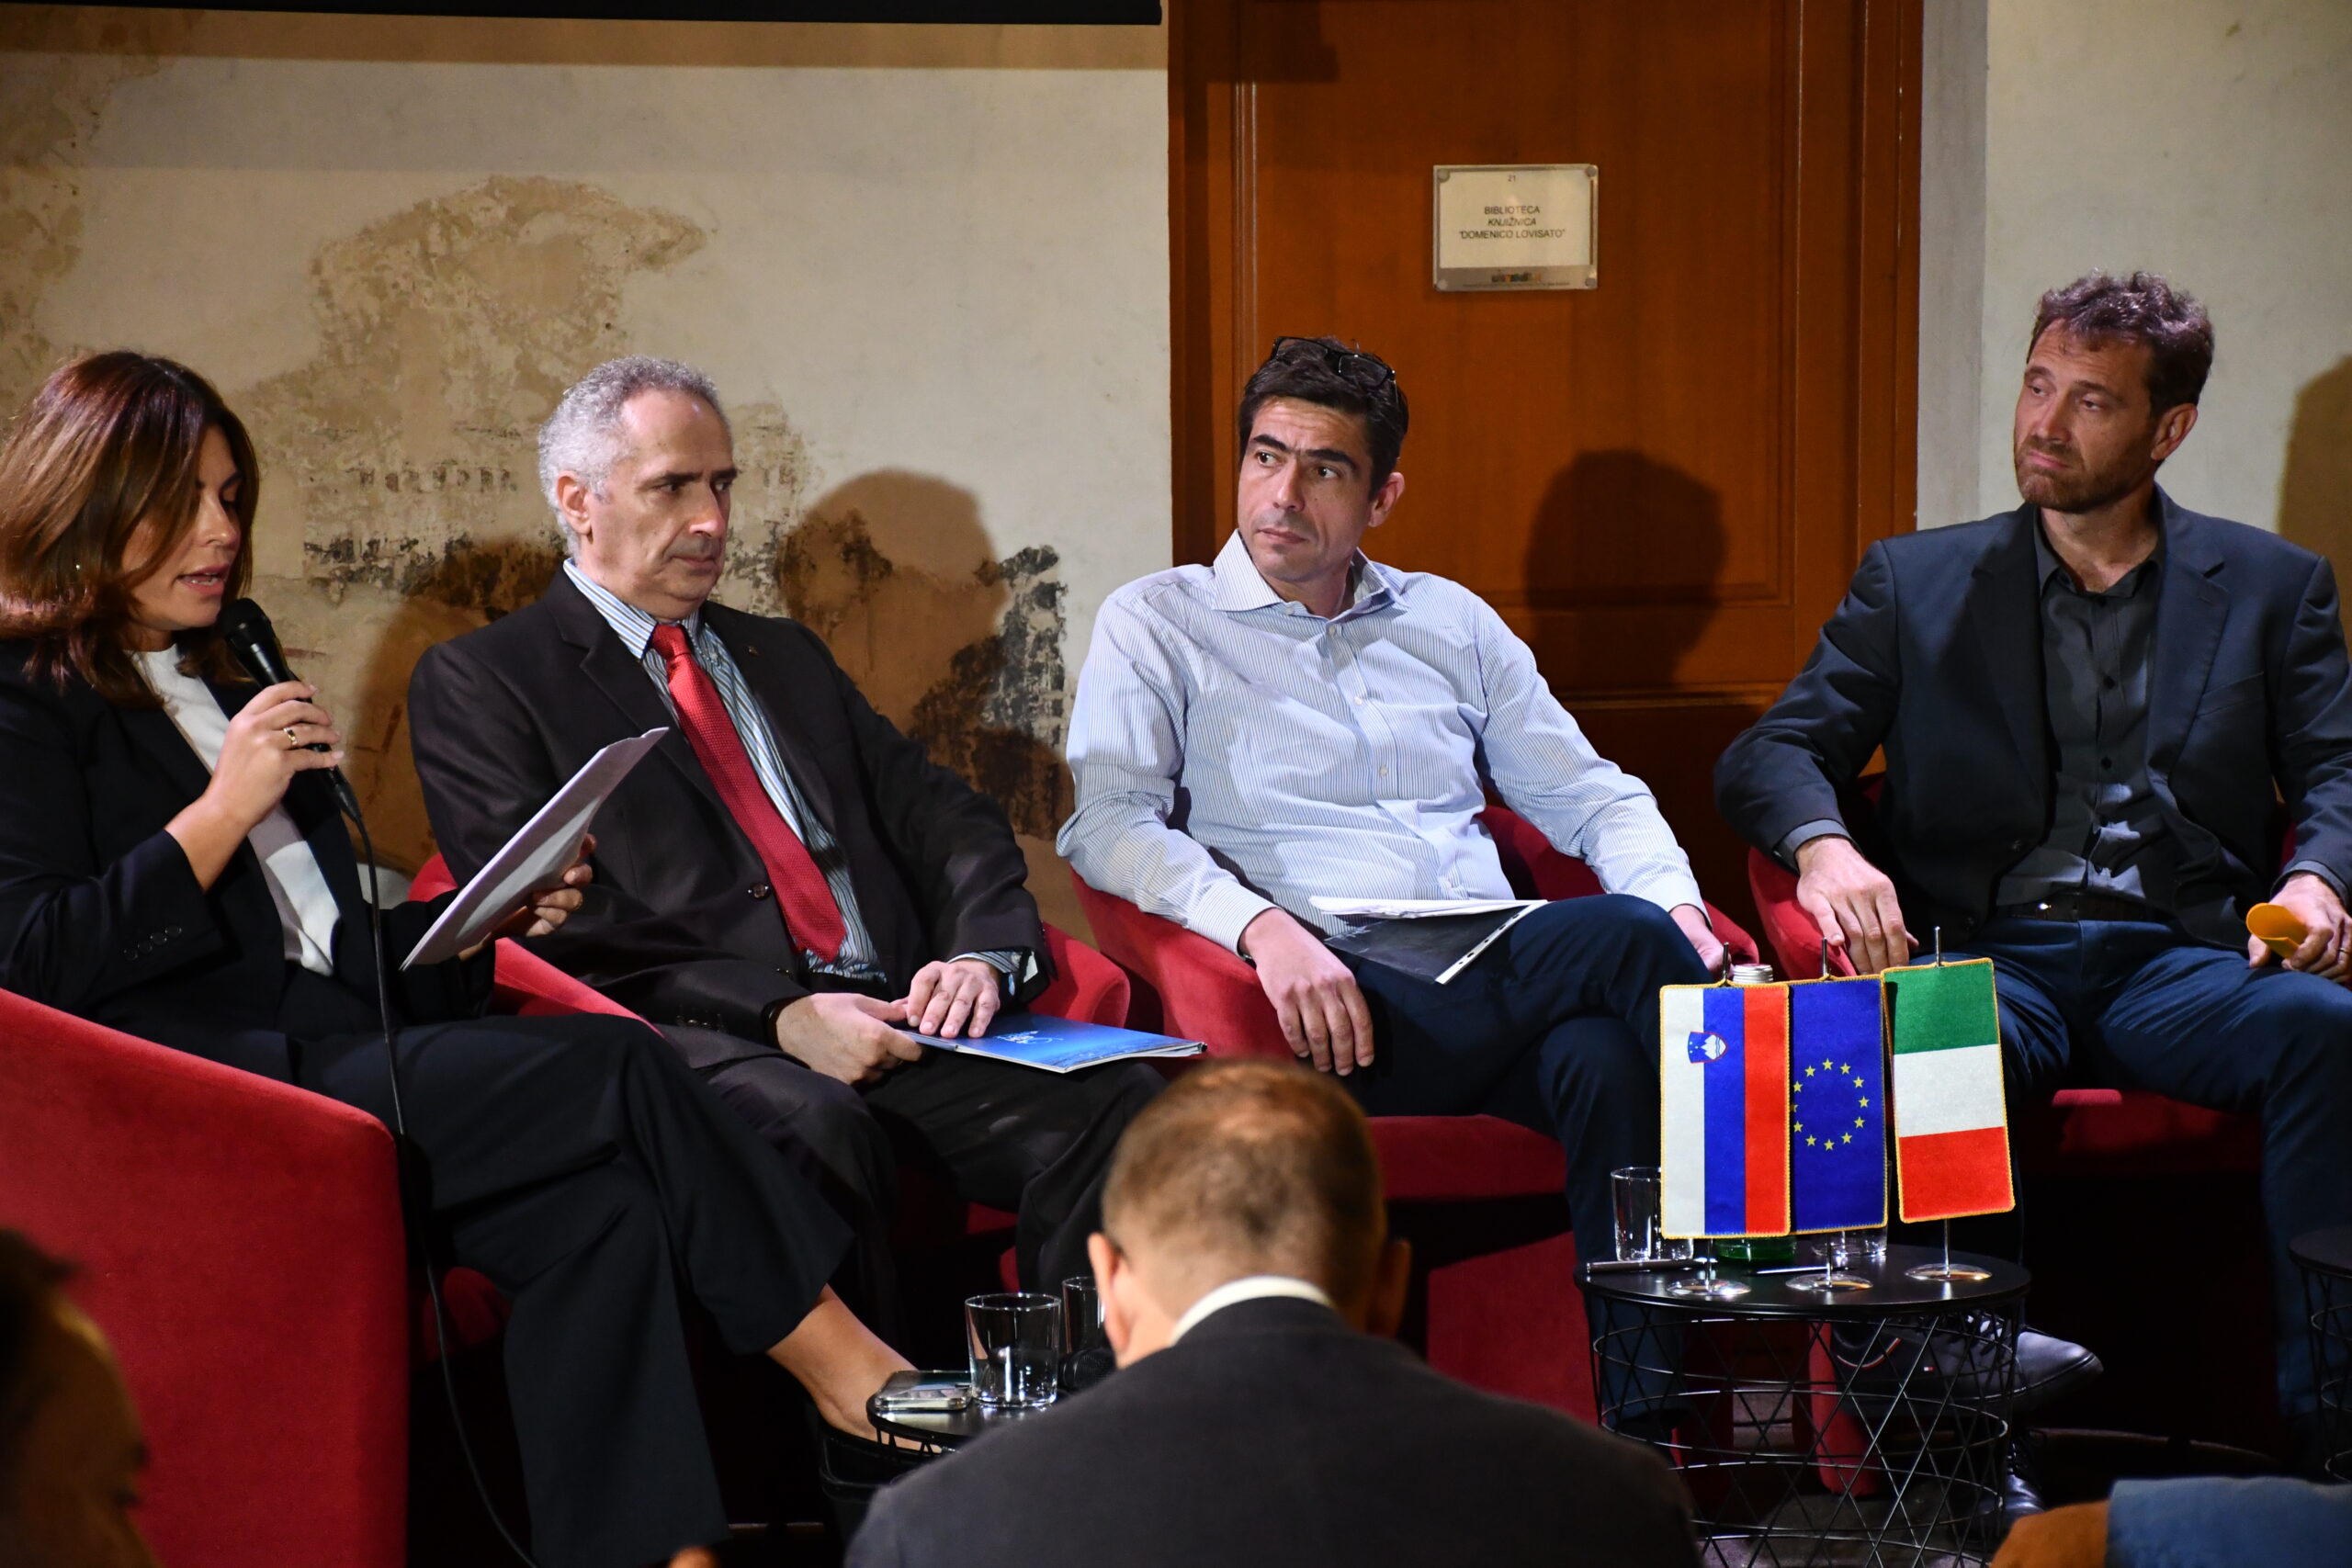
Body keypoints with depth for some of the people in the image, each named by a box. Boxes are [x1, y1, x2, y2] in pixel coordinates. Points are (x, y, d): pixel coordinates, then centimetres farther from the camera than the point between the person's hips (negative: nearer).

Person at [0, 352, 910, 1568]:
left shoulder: (224, 688, 28)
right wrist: (223, 812, -11)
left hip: (335, 1057, 7)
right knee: (616, 1072, -21)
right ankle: (846, 1366, -10)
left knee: (598, 1209, -24)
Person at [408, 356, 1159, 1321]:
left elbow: (948, 822, 22)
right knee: (811, 1125, -40)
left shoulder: (786, 657, 29)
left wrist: (982, 955, -3)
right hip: (695, 1041, -5)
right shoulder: (477, 682, 9)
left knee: (1116, 1098, -23)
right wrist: (778, 1016, -15)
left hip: (898, 1023, 5)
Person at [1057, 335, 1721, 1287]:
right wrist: (1263, 926, -22)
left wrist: (1677, 903, 3)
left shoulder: (1450, 621, 25)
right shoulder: (1155, 625, 11)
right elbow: (1110, 823, -4)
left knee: (1603, 1056, -35)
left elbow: (1589, 797, 26)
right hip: (1341, 1005, -4)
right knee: (1622, 939, -30)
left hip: (1498, 984, 4)